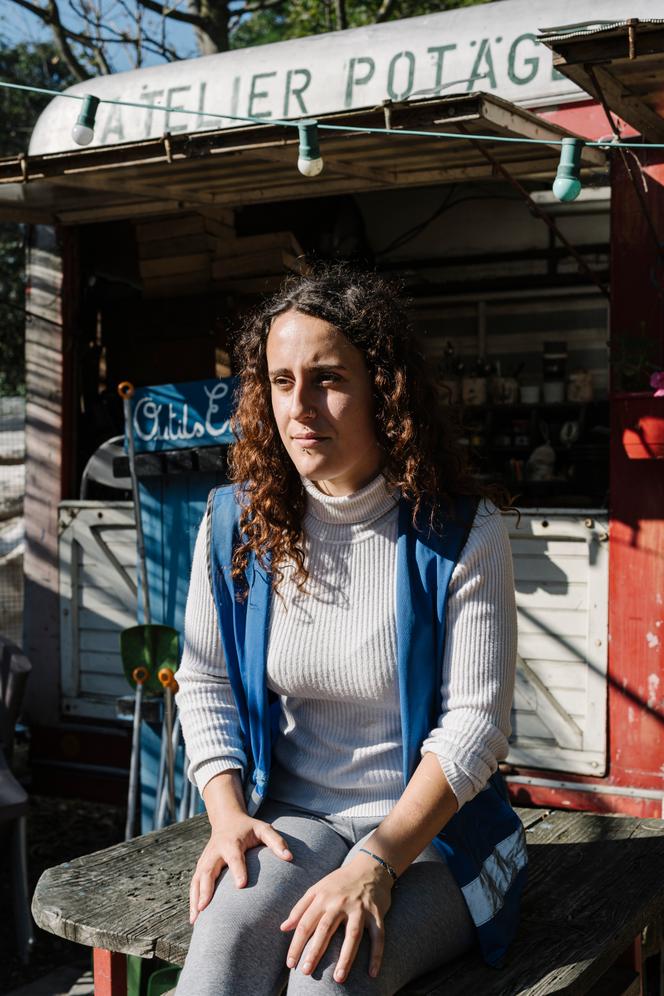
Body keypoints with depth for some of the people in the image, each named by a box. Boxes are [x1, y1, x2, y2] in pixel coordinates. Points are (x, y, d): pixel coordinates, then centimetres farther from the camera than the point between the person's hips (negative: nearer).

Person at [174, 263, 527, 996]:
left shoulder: (461, 531, -11)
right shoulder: (236, 521, -1)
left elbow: (474, 724, -13)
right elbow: (204, 684, 7)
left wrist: (376, 863, -24)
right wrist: (227, 816, -9)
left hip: (432, 828, -2)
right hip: (294, 820, 3)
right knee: (230, 930, -30)